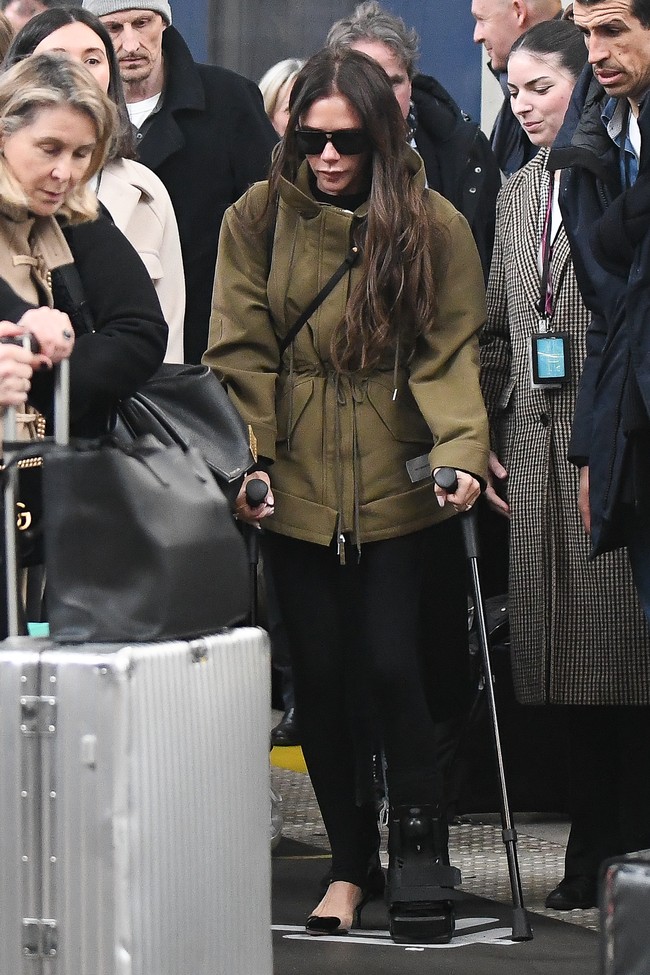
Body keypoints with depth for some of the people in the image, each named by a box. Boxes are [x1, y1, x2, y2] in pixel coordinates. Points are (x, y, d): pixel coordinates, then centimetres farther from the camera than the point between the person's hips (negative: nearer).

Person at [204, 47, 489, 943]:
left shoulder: (433, 227, -2)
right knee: (321, 675, 5)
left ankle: (420, 843, 10)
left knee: (389, 665, -8)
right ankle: (352, 864, 19)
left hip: (395, 488, -1)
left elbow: (452, 355, -4)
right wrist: (246, 458, -11)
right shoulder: (258, 220, 1)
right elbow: (241, 350, 0)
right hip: (297, 488, 2)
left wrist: (460, 450, -19)